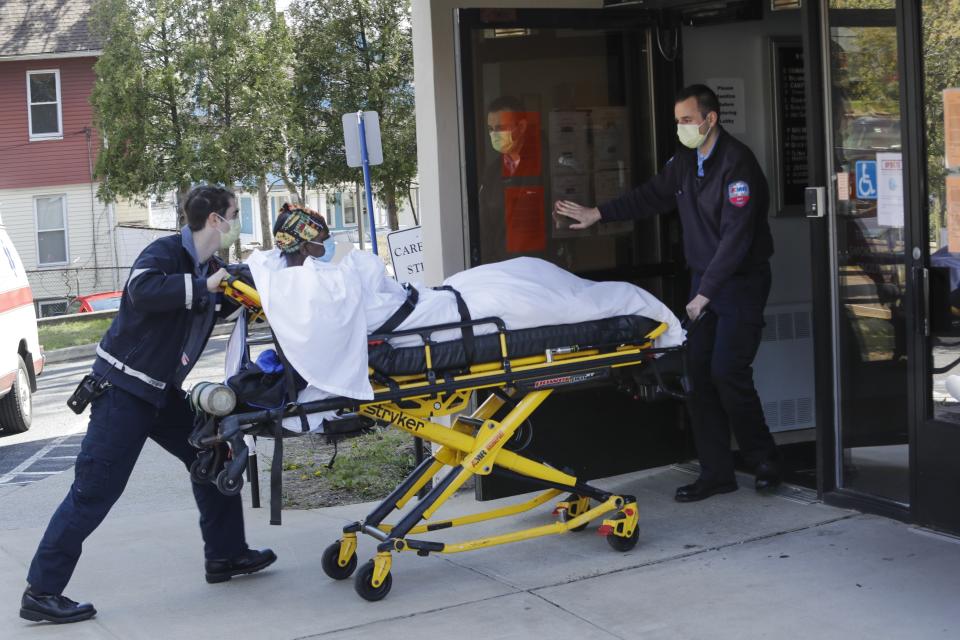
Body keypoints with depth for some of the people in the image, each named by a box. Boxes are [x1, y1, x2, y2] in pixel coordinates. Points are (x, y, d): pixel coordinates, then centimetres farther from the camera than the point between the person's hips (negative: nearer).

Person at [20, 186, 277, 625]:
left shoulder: (207, 269, 10)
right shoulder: (166, 251, -16)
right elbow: (142, 289, -36)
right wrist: (203, 286, -32)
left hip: (162, 390, 9)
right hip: (123, 387, -9)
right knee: (96, 488, -8)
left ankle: (225, 555, 24)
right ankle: (41, 592, -2)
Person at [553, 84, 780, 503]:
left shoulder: (736, 163, -19)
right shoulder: (685, 161, 8)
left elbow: (736, 236, -24)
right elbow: (652, 196, 21)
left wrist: (705, 293, -25)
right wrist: (596, 214, 15)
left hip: (741, 283, -8)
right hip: (704, 278, 8)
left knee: (728, 372, -13)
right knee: (701, 374, 4)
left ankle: (765, 462, 7)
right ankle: (716, 473, 10)